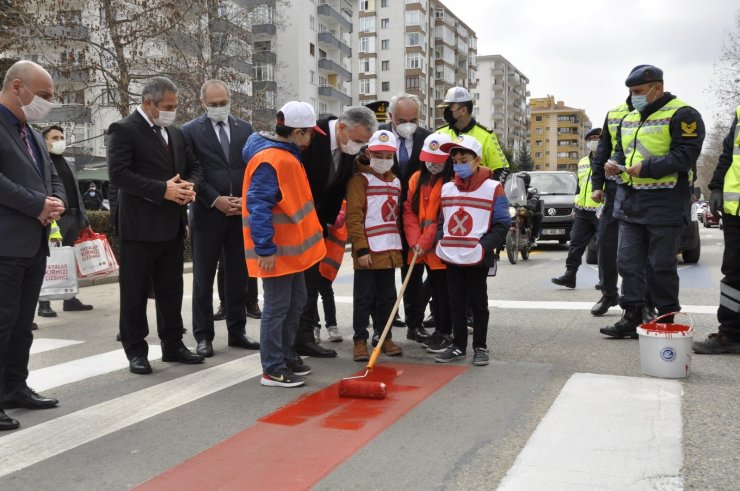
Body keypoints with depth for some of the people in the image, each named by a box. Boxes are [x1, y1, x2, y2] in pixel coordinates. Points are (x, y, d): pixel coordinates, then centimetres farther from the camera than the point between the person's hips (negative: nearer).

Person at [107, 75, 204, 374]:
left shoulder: (175, 133, 15)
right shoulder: (123, 130, -8)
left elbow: (194, 167, 17)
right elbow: (119, 173, -18)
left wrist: (191, 186, -6)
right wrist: (162, 190, -22)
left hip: (172, 225, 7)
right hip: (140, 226, -7)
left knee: (171, 290, 13)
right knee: (135, 292, 3)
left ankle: (172, 345, 24)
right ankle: (136, 350, 12)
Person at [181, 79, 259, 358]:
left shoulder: (244, 128, 10)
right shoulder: (191, 131, -1)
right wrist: (216, 201, -13)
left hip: (242, 213, 3)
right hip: (208, 213, -3)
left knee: (238, 277, 9)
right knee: (203, 279, 4)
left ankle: (237, 332, 20)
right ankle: (204, 337, 12)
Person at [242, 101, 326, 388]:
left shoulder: (287, 155, 11)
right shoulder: (270, 160, -21)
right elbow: (257, 206, -26)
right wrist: (266, 249, -26)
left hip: (292, 247, 10)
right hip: (275, 251, -10)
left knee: (296, 302, 17)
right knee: (277, 307, -2)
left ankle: (284, 356, 31)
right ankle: (272, 370, 8)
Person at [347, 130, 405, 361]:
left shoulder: (395, 182, 14)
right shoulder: (360, 179, -6)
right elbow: (353, 216, -12)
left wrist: (399, 247, 15)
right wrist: (361, 249, -17)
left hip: (390, 252, 6)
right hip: (368, 252, -6)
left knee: (387, 297, 13)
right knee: (364, 298, 1)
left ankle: (385, 337, 24)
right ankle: (360, 340, 11)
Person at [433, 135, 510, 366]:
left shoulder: (493, 188, -5)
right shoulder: (446, 189, 9)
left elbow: (502, 224, -6)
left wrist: (484, 246, -16)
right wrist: (440, 241, 2)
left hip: (478, 259, -4)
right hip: (451, 258, 4)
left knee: (478, 303, 6)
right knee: (455, 303, 11)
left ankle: (480, 347, 18)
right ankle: (458, 345, 22)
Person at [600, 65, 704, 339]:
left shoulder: (682, 115, -8)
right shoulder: (629, 119, 16)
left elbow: (684, 156, -17)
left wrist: (646, 168, -23)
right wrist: (614, 164, 3)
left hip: (664, 203, -7)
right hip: (630, 201, 7)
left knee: (661, 266, 0)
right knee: (628, 262, 6)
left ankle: (666, 322, 12)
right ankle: (632, 318, 13)